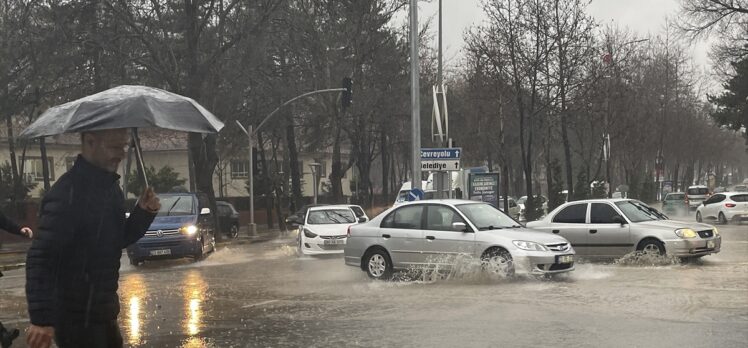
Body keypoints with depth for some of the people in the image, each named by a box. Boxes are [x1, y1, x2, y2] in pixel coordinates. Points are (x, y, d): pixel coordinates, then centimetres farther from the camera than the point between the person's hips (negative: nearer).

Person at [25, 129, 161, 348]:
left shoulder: (109, 187, 9)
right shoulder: (69, 192, -21)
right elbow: (41, 258, -27)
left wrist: (143, 212, 0)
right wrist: (42, 318, -32)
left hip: (101, 311, 9)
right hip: (77, 319, -9)